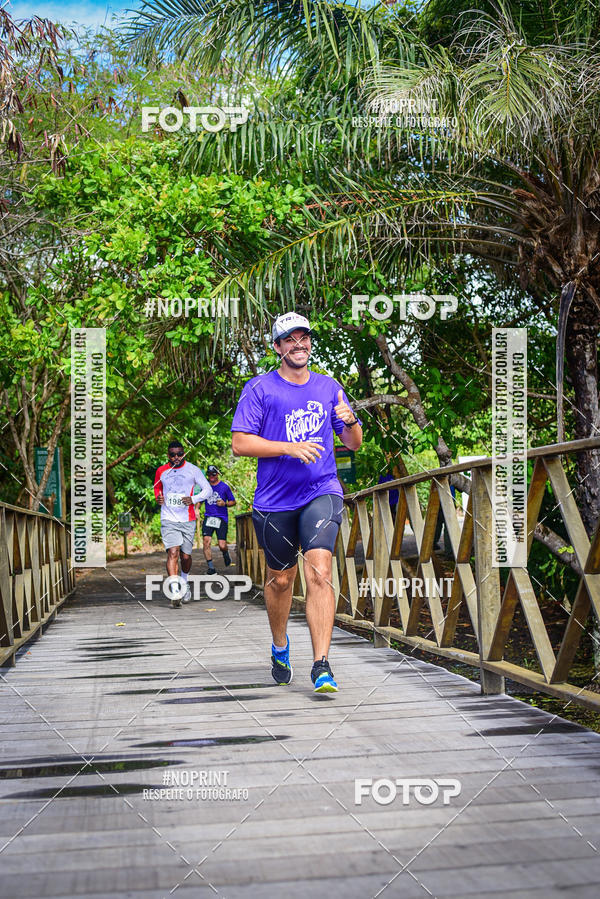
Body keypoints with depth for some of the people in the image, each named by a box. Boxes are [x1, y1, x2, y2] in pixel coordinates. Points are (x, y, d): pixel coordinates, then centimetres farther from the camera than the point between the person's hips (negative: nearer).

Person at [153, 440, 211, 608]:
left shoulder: (192, 470, 0)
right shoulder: (161, 471, 6)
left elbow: (208, 489, 3)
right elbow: (157, 487, 24)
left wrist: (193, 499, -14)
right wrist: (158, 497, 1)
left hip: (188, 520, 0)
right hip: (168, 520, 0)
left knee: (185, 556, 8)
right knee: (173, 553, -17)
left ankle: (184, 581, 39)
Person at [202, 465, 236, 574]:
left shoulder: (224, 487, 0)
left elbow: (233, 501, 7)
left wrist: (225, 504, -12)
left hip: (221, 518, -2)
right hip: (208, 517, 2)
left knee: (222, 546, -9)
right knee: (206, 541, -17)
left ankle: (226, 554, 30)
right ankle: (211, 567, -8)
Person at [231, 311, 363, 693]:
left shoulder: (328, 387, 10)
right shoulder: (260, 389, 1)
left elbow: (353, 444, 15)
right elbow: (240, 443, -7)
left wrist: (350, 422, -8)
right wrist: (290, 448, -17)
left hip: (321, 492, 1)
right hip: (275, 500, 0)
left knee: (319, 572, -17)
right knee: (280, 578, 12)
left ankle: (322, 665, -15)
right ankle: (280, 646, 39)